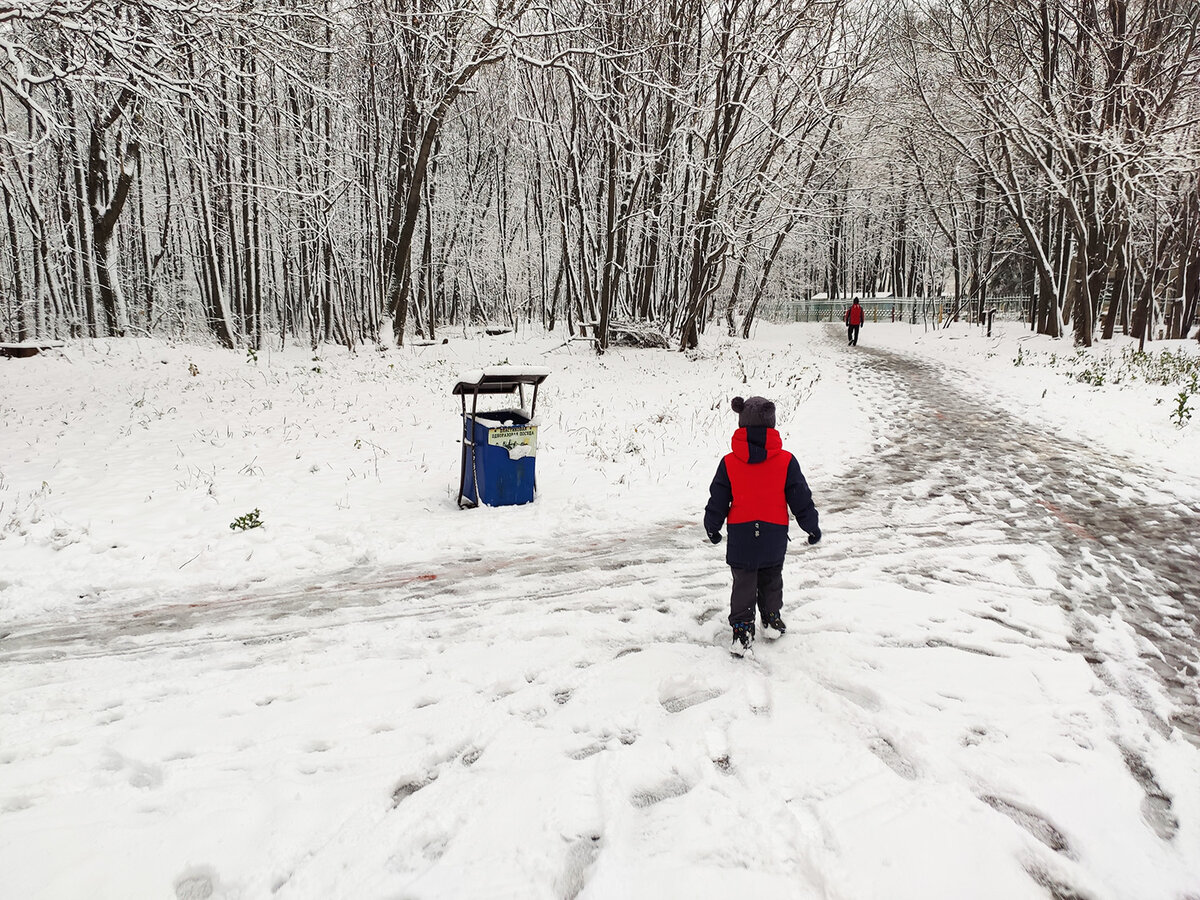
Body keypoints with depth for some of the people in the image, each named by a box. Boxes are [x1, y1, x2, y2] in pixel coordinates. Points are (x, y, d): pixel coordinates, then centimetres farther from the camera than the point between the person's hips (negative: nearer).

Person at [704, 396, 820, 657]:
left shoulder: (729, 462, -8)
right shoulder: (786, 461, -10)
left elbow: (717, 501, 0)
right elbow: (801, 499, -2)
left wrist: (712, 527, 16)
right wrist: (812, 526, 12)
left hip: (740, 536, 0)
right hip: (775, 536, 0)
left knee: (743, 582, 11)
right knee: (771, 578, 21)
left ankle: (742, 628, 9)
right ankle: (771, 620, 33)